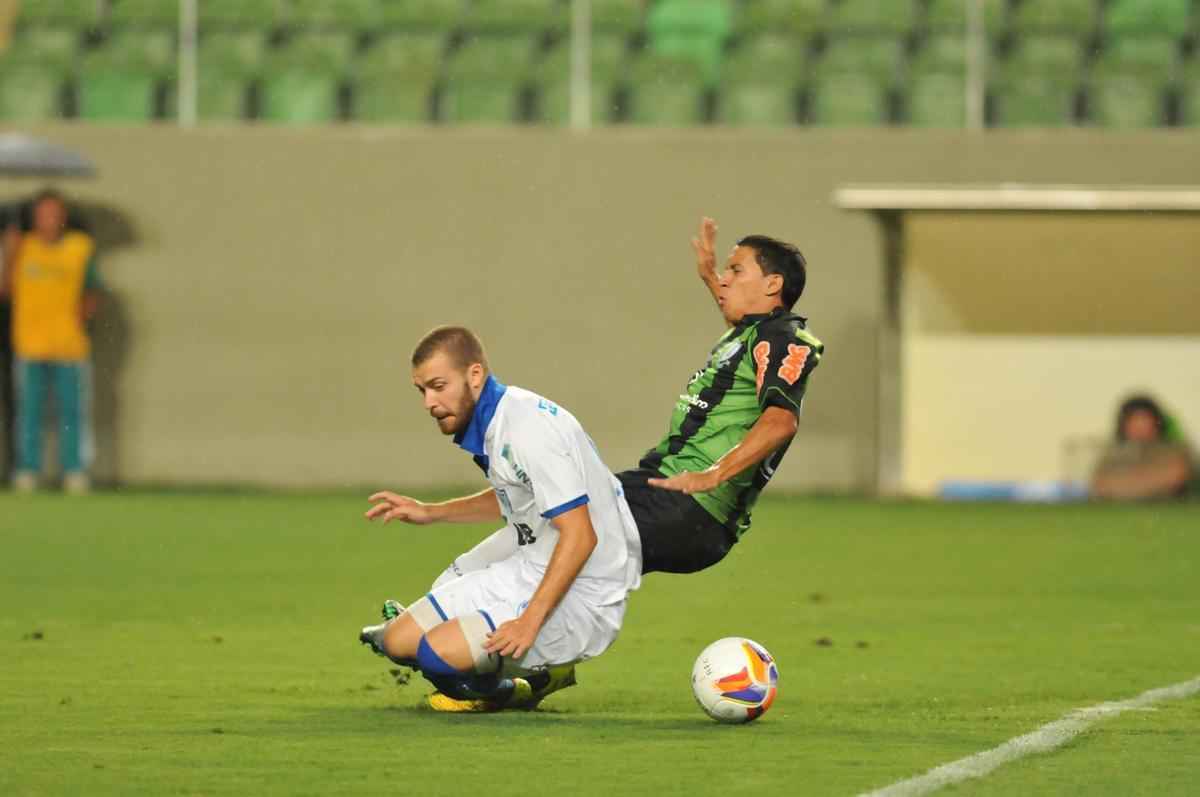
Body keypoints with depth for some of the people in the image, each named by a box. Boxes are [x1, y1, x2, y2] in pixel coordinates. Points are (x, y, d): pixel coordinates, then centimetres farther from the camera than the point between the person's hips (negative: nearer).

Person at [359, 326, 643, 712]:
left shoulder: (530, 430, -23)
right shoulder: (489, 423, 7)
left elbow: (580, 535, -27)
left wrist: (530, 621, -30)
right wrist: (430, 513, 21)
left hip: (582, 594, -9)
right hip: (528, 573, 9)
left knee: (442, 651, -25)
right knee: (399, 639, 1)